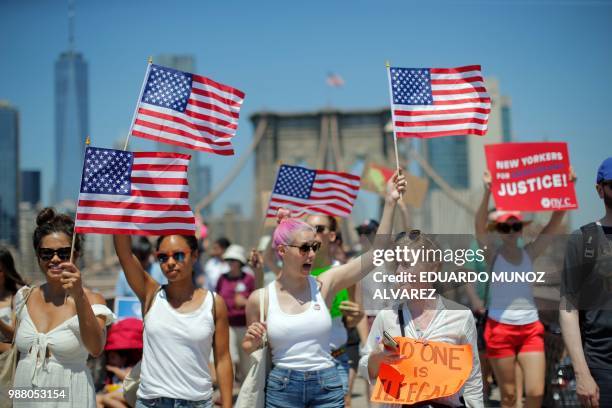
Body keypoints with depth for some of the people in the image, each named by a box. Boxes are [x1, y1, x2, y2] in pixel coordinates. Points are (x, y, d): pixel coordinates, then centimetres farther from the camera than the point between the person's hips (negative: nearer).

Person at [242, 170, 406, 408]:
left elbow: (376, 253, -7)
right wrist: (251, 342, -13)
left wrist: (390, 203, -10)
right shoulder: (260, 298, -3)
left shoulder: (324, 285, -1)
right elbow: (249, 351, 10)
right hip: (281, 388, -1)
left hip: (326, 387, 1)